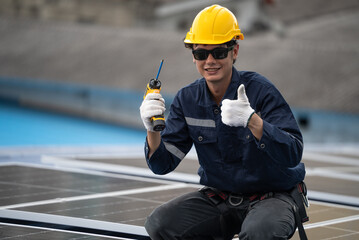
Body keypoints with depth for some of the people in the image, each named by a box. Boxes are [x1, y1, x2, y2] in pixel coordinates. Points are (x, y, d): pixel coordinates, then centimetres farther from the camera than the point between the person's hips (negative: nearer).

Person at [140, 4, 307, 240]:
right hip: (218, 198, 5)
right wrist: (153, 129, -24)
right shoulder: (187, 99, -1)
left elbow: (293, 154, -26)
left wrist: (252, 120, -40)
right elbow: (162, 165, -3)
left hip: (272, 195, -5)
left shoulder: (260, 90, -15)